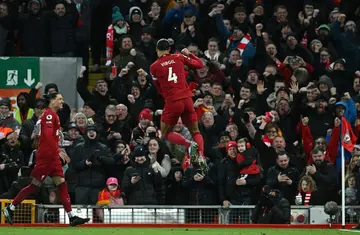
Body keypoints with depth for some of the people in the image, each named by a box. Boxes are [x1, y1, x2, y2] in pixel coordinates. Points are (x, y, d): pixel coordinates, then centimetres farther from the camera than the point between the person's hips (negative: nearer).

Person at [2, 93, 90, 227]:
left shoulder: (54, 115, 17)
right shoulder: (49, 114, -12)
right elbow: (47, 135, -23)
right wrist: (59, 151, -26)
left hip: (52, 157, 10)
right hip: (46, 155, -10)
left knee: (62, 184, 2)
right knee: (35, 185, -4)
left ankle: (71, 217, -3)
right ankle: (10, 209, 5)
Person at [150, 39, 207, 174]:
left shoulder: (154, 67, 1)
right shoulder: (179, 57, 5)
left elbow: (160, 90, 11)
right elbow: (200, 65, 17)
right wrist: (189, 54, 31)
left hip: (172, 101, -3)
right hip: (187, 98, 3)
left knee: (166, 134, 13)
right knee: (195, 132, 16)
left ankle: (189, 144, -15)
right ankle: (201, 156, -11)